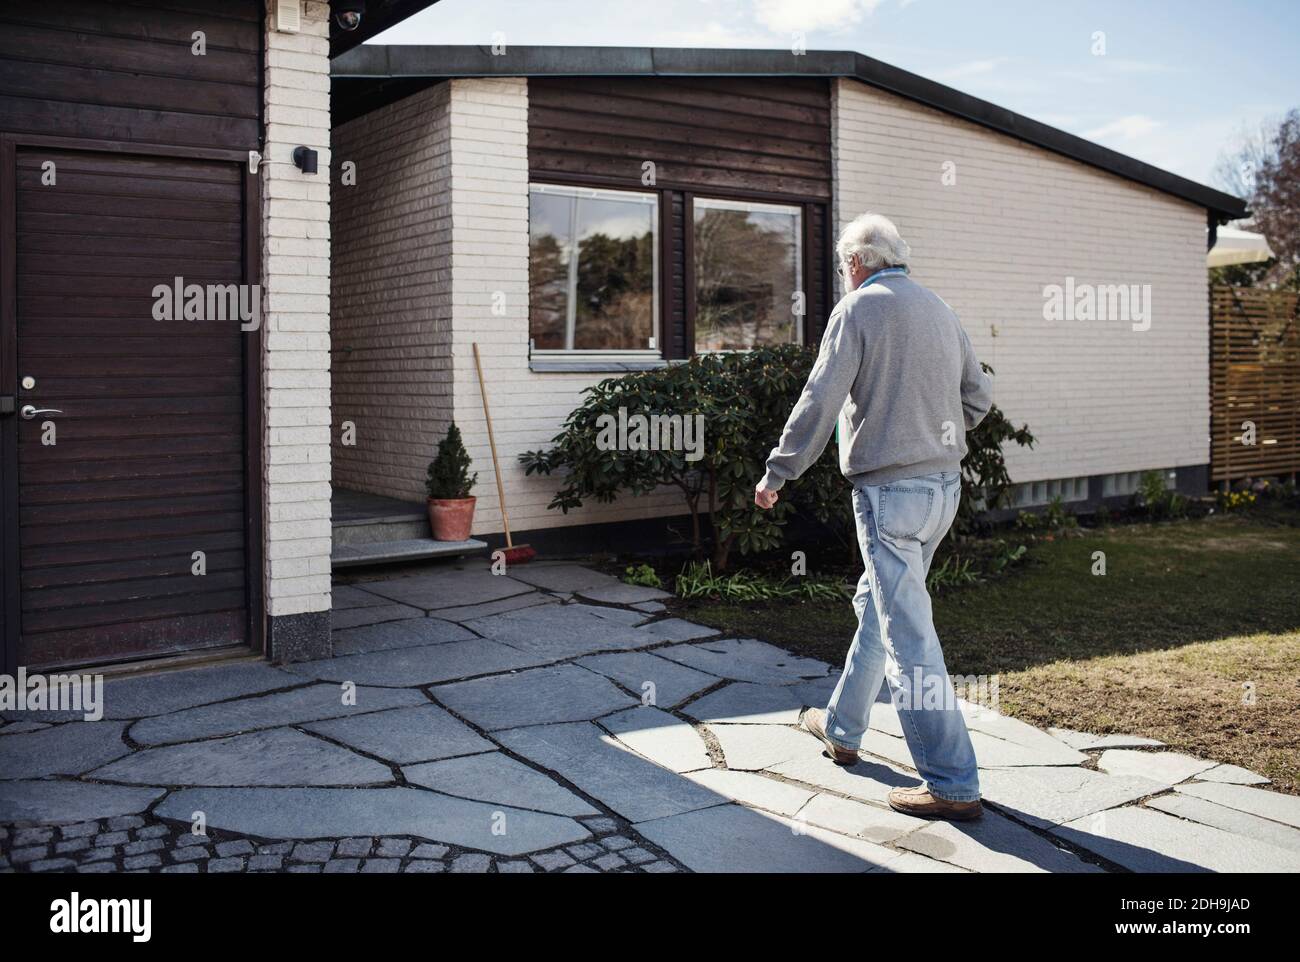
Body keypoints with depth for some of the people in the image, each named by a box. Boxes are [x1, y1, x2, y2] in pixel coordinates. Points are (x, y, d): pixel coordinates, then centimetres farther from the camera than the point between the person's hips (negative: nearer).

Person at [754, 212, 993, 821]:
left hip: (888, 488, -9)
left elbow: (820, 401, -12)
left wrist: (778, 473, -4)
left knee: (909, 633, -6)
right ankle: (842, 729, 35)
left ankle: (952, 784, -3)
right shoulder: (938, 310, 14)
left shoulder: (859, 308, -8)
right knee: (878, 605, 21)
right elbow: (978, 395, 20)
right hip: (943, 484, 9)